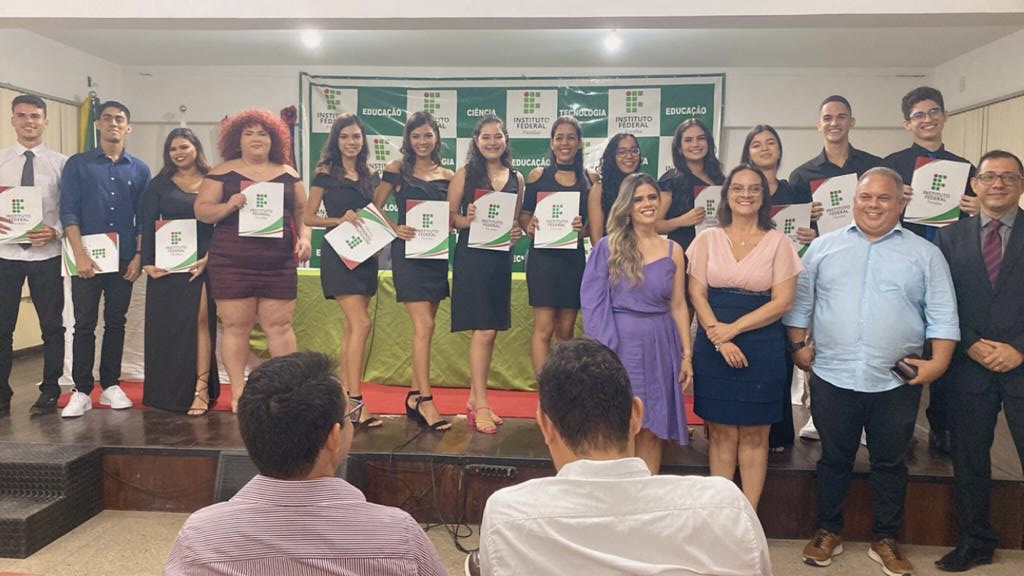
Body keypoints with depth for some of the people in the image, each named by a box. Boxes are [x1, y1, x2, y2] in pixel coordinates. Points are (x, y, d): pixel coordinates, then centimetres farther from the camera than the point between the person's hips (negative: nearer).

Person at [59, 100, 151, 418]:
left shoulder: (139, 169, 8)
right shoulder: (77, 164, 2)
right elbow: (68, 211, -4)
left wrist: (139, 255, -2)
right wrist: (80, 254, -13)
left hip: (124, 258, 2)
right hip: (87, 257, -2)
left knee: (116, 323, 8)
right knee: (84, 324, 1)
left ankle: (111, 385, 17)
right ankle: (82, 391, 6)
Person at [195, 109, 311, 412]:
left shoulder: (288, 174, 13)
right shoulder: (222, 172, 5)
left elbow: (302, 210, 15)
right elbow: (201, 211, 2)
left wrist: (304, 238, -3)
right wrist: (229, 205, -16)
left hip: (279, 265, 2)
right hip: (231, 265, -1)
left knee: (279, 326, 3)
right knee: (236, 328, 3)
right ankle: (238, 393, 12)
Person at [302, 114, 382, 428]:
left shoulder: (365, 175, 14)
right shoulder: (326, 175, -3)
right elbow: (307, 217, -4)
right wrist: (341, 220, -17)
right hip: (338, 253, -6)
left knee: (351, 326, 8)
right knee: (361, 323, -16)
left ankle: (345, 393, 15)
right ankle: (355, 401, -14)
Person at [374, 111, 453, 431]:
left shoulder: (447, 176, 10)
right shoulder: (396, 170, 1)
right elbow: (375, 210, 1)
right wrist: (395, 229, -14)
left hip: (437, 254, 5)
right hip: (407, 252, -5)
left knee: (425, 327, 9)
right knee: (424, 326, -12)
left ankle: (414, 396, 19)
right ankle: (425, 400, -7)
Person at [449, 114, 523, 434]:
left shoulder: (516, 178, 11)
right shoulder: (465, 175, 0)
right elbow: (449, 217, -1)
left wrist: (518, 232, -3)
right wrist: (467, 219, -21)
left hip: (501, 258, 5)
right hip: (472, 257, -5)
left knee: (490, 332, 9)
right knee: (483, 332, -9)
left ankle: (474, 398, 22)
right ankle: (481, 406, 0)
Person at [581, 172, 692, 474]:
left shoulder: (673, 251, 7)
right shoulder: (608, 247, -2)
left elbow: (678, 305, 9)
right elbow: (593, 302, -4)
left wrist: (686, 354, 5)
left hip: (659, 345, 3)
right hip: (619, 344, -2)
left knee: (653, 429, 7)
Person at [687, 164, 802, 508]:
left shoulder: (778, 243, 2)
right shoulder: (707, 239, 6)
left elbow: (782, 301, -3)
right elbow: (697, 295, 2)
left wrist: (734, 328, -12)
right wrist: (718, 337, -12)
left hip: (762, 347, -1)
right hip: (713, 347, 1)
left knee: (754, 434, 5)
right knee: (720, 431, 5)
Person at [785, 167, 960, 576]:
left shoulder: (925, 254, 4)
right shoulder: (823, 247, 6)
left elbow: (942, 314, 1)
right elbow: (799, 302, 9)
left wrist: (939, 362, -9)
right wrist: (798, 346, 2)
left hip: (896, 382, 0)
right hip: (832, 377, 0)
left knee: (890, 463, 12)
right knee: (834, 458, 12)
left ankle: (885, 540, 28)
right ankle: (828, 531, 28)